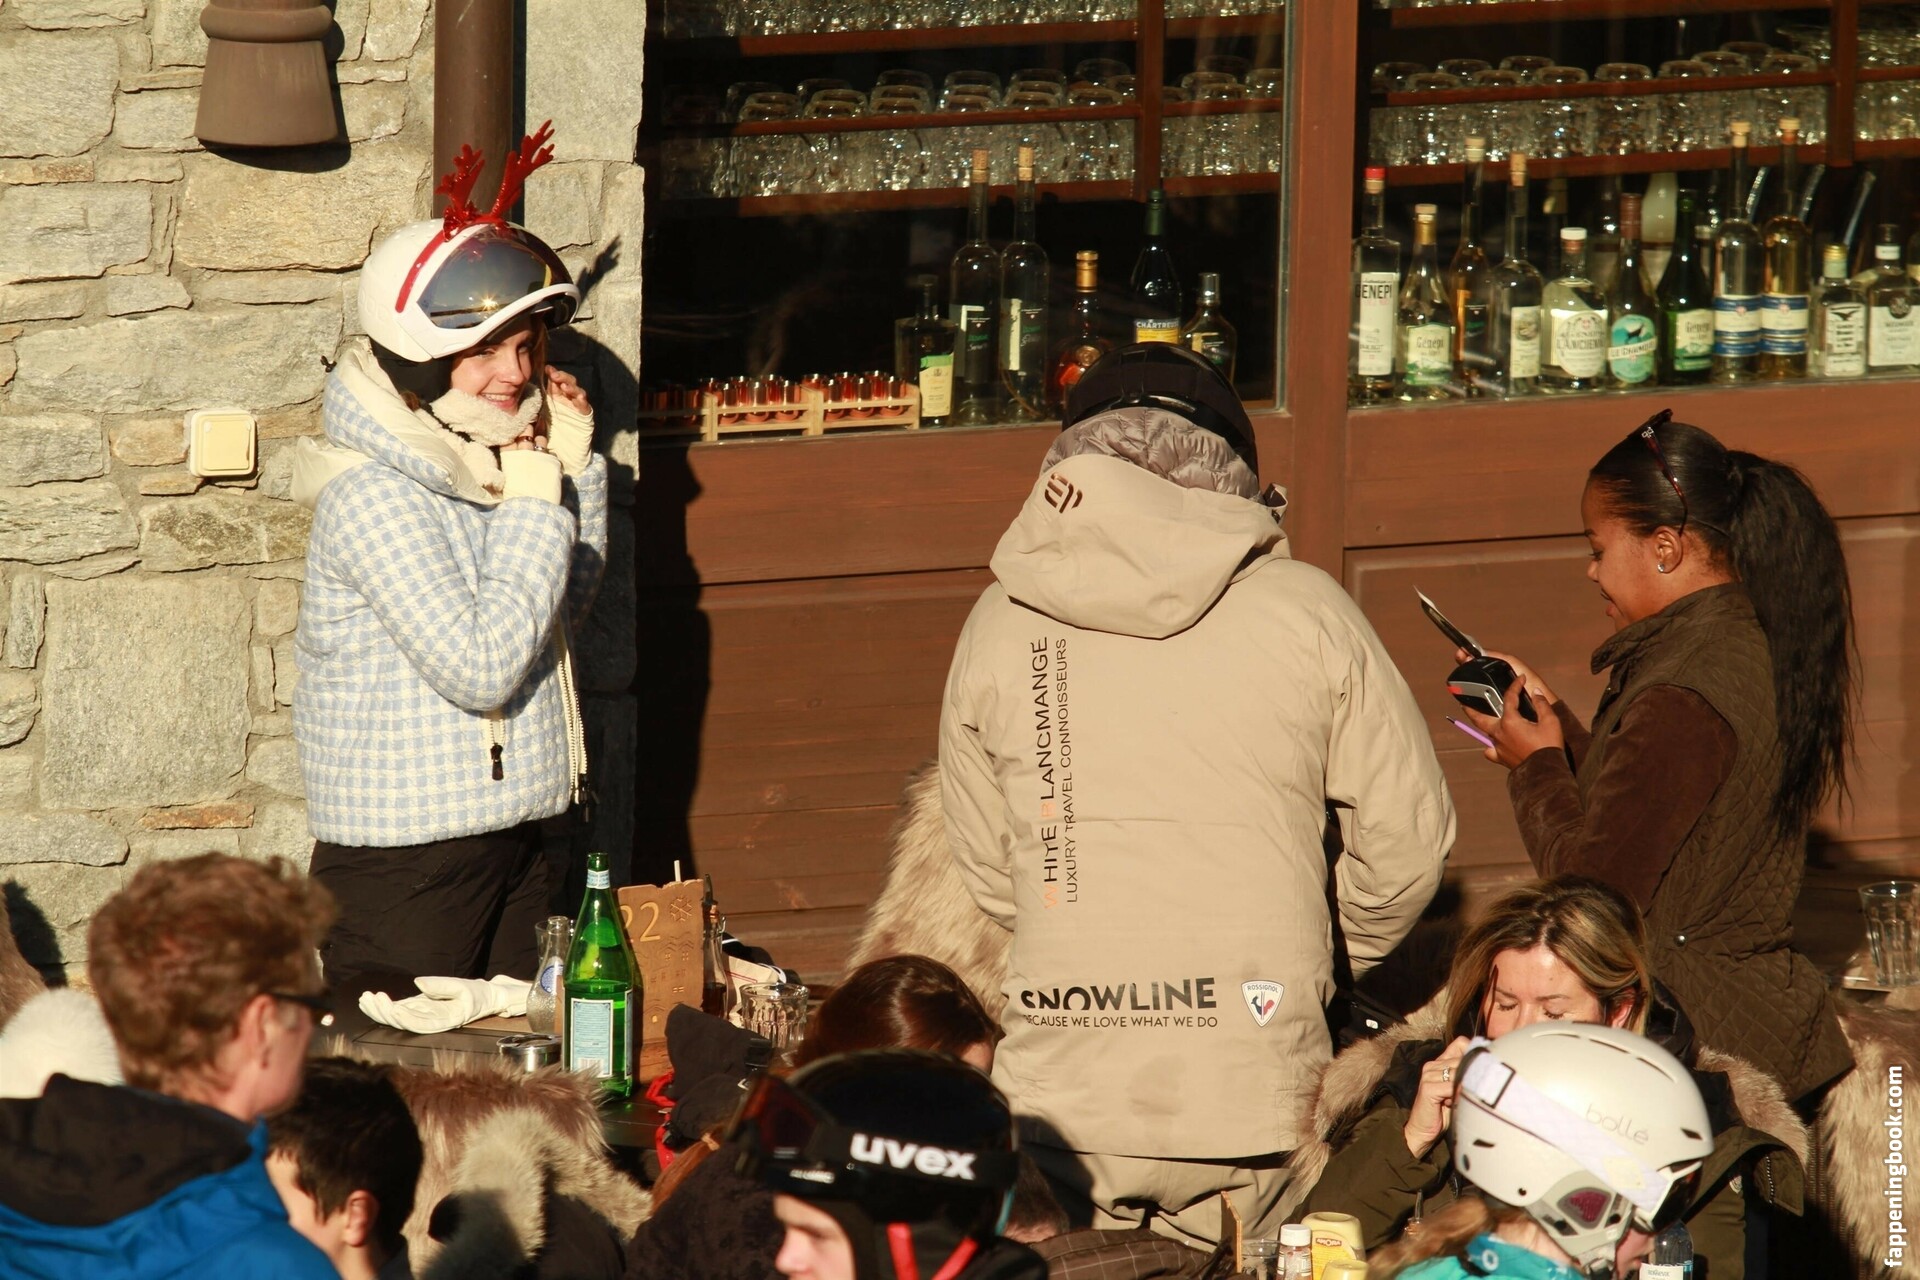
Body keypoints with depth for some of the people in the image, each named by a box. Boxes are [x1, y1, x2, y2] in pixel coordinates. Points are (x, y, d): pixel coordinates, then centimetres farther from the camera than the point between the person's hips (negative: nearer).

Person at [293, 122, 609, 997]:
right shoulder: (372, 497, -17)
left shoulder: (479, 468, 9)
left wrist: (575, 464, 10)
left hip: (510, 845, 9)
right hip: (404, 866, -9)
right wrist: (535, 505, -16)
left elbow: (568, 604, 23)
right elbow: (481, 667, -22)